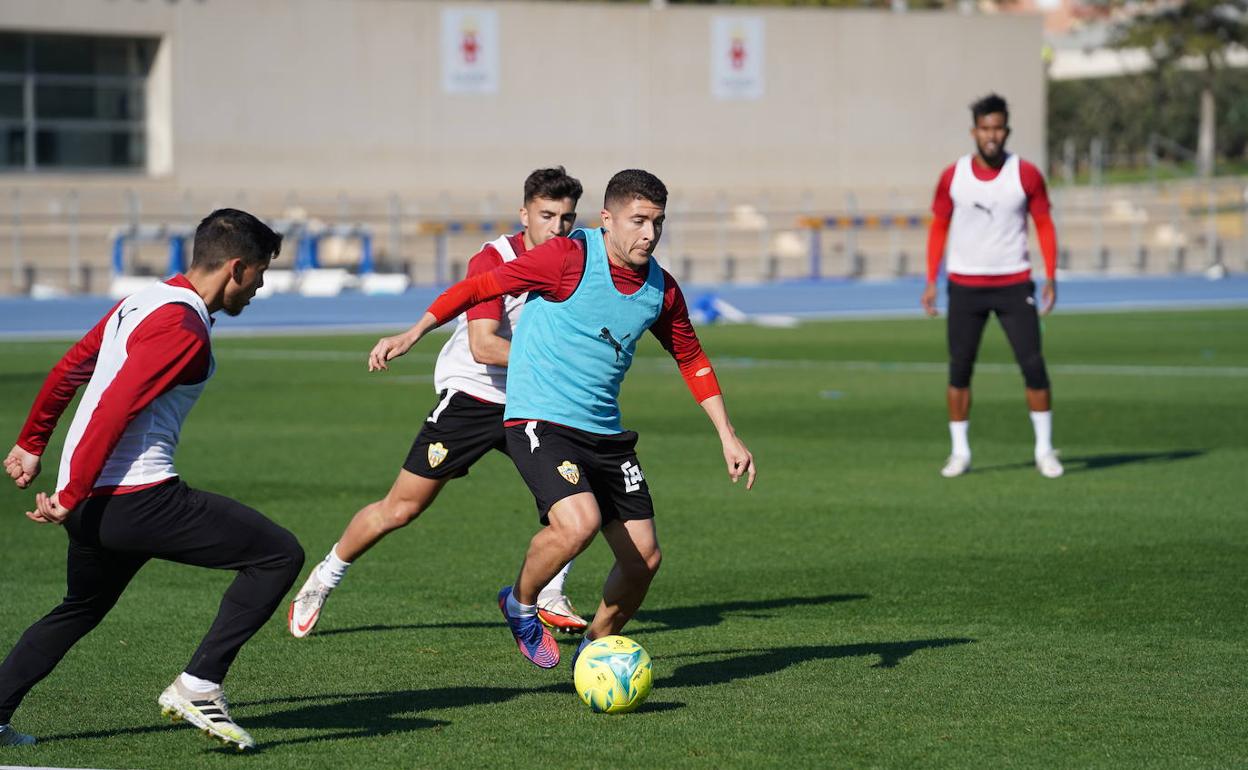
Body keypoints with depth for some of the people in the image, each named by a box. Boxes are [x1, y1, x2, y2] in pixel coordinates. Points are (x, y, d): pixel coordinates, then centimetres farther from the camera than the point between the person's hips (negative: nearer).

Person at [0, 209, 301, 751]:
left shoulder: (143, 302, 16)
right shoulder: (183, 329, -14)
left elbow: (69, 369, 26)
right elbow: (114, 410, -20)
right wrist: (71, 496, -18)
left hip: (89, 501, 10)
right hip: (136, 496, -10)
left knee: (80, 610, 31)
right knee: (280, 554, -8)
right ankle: (199, 686, -9)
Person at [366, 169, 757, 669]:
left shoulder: (661, 289, 5)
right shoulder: (569, 257, -13)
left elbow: (692, 360, 20)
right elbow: (482, 287, -8)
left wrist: (728, 437, 17)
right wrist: (413, 334, -15)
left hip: (606, 433, 6)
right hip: (540, 421, -6)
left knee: (644, 557, 1)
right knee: (579, 521, -29)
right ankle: (520, 603, 1)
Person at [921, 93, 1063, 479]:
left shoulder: (1026, 174, -3)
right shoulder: (952, 176, 0)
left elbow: (1044, 225, 2)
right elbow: (939, 227, 8)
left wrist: (1051, 278, -6)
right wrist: (931, 281, 1)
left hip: (1014, 284, -1)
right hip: (965, 285, 1)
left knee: (1033, 366, -6)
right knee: (959, 370, 1)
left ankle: (1045, 450, 4)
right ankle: (960, 452, 10)